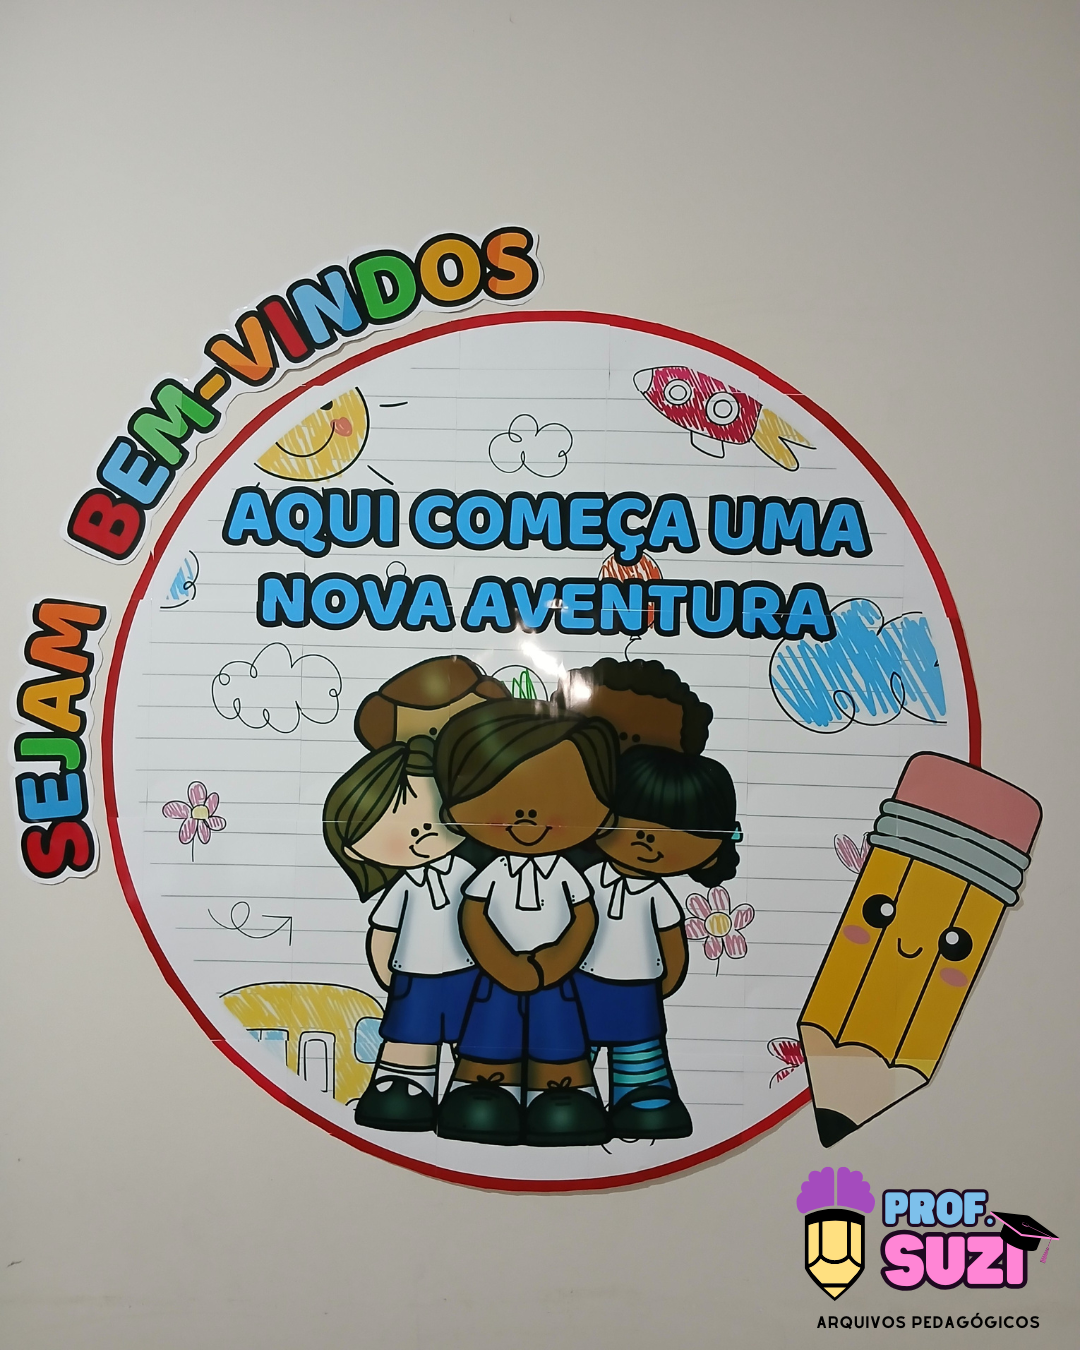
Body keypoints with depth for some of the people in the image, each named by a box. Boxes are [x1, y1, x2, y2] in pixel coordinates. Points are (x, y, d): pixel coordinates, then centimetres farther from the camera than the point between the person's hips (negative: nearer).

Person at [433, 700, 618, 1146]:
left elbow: (584, 919, -6)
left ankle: (561, 1099, 23)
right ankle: (488, 1095, 23)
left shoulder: (566, 874, -9)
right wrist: (504, 966, -18)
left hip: (555, 978, 0)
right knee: (488, 1069, 9)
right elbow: (473, 922, -10)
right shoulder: (491, 874, -11)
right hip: (498, 976, 0)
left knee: (557, 1045, 11)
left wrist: (557, 962, -17)